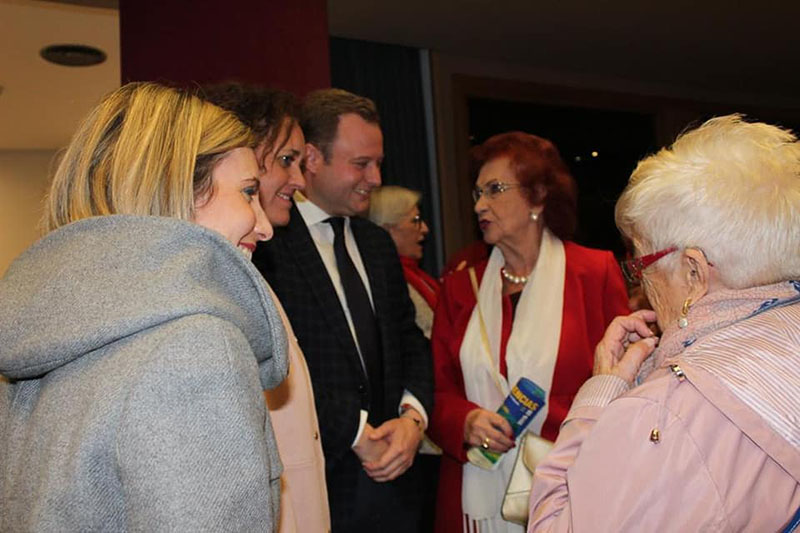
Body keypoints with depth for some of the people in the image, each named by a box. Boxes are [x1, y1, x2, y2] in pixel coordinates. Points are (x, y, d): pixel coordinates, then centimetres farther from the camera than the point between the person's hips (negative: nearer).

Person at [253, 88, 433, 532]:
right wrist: (358, 434, -12)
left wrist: (413, 416, -5)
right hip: (312, 483, -6)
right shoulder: (267, 245, -14)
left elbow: (409, 340, 11)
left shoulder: (378, 244, 11)